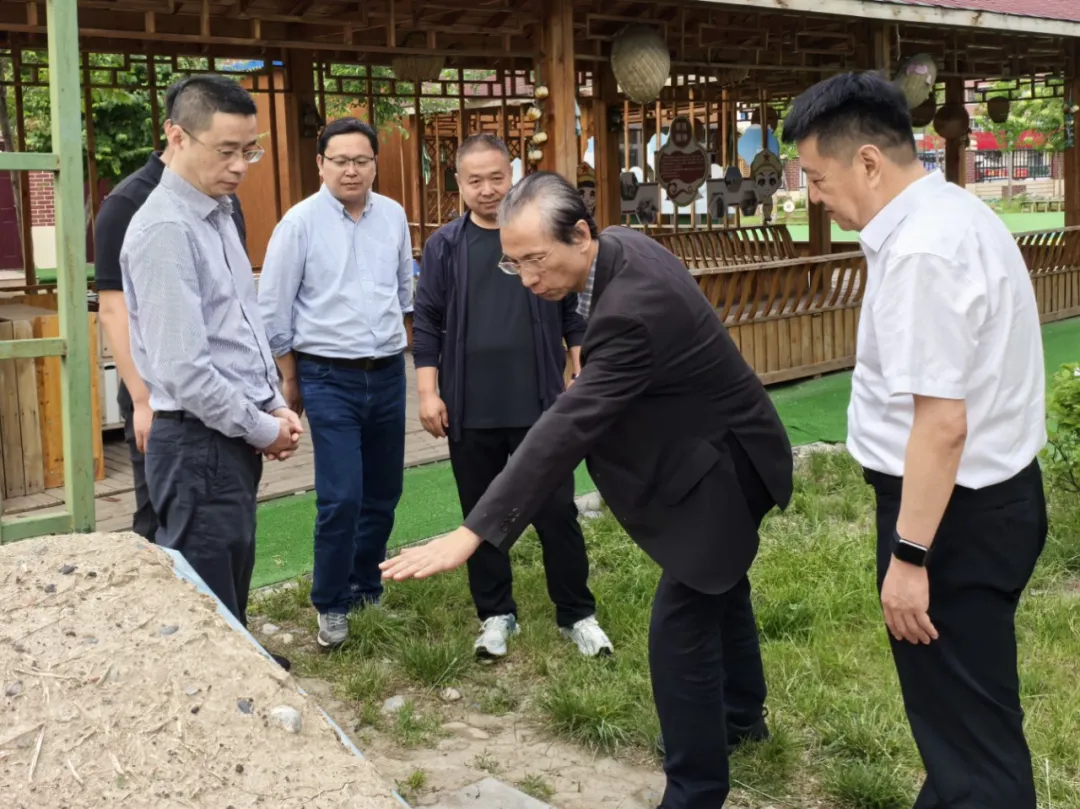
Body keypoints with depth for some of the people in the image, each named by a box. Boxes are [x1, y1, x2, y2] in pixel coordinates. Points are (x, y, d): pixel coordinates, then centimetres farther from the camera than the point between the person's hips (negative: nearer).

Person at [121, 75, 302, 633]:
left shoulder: (219, 215, 11)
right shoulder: (166, 230, -20)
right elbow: (183, 369, -24)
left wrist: (274, 407, 8)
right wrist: (263, 429, -13)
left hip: (234, 438, 9)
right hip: (199, 445, -9)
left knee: (230, 592, 23)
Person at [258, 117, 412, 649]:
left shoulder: (393, 216, 4)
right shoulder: (301, 222, -8)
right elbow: (273, 306, -3)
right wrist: (288, 379, 2)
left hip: (388, 374, 5)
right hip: (329, 379, -5)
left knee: (383, 493, 12)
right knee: (341, 498, -10)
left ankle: (365, 585, 31)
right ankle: (331, 606, 8)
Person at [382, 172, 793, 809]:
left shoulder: (632, 310, -37)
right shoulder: (624, 245, -8)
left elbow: (566, 428, -44)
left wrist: (474, 532, -46)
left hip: (720, 466, -10)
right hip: (712, 451, 10)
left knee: (680, 631, -8)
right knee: (719, 588, 27)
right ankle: (740, 708, 51)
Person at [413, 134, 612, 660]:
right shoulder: (444, 246, 2)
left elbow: (575, 314, 5)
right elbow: (427, 324, 3)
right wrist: (428, 392, -3)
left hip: (539, 404, -1)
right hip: (470, 410, 1)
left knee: (556, 511, 5)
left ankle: (577, 614, 19)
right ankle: (495, 615, 25)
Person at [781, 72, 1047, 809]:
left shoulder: (920, 251, -25)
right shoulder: (953, 213, 8)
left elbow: (942, 422, -27)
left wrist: (908, 553, -22)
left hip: (953, 508, -10)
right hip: (992, 491, 10)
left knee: (966, 725, 3)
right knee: (961, 705, 23)